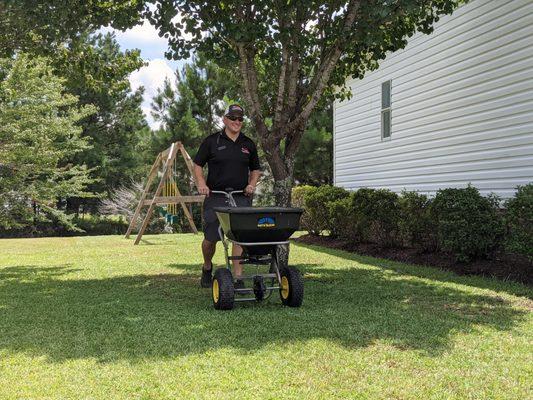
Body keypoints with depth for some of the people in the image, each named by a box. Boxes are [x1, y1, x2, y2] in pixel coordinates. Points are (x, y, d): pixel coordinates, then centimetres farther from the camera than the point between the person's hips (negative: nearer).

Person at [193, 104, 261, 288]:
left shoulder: (248, 144, 12)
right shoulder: (212, 141, 3)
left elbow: (255, 169, 20)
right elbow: (197, 164, 6)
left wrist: (252, 183, 1)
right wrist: (201, 183, -10)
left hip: (241, 198, 2)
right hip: (215, 197, -2)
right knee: (210, 238, 3)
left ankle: (238, 278, 0)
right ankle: (207, 268, 31)